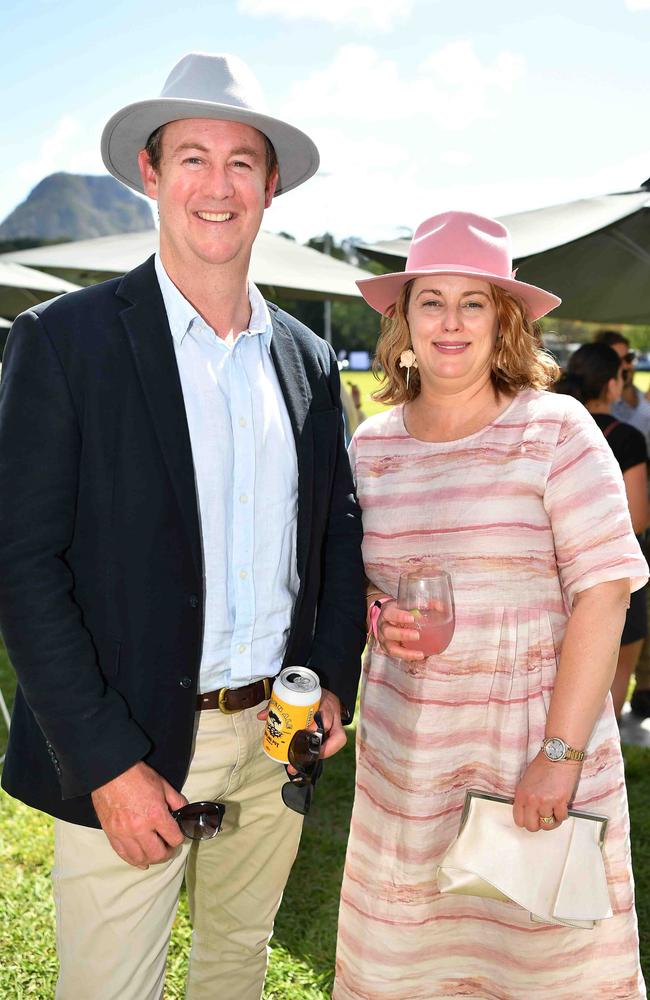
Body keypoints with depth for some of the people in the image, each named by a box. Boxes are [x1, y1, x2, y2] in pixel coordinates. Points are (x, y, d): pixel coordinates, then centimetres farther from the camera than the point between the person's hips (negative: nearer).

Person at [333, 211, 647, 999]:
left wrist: (560, 753, -17)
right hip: (406, 749, 3)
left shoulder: (555, 431, -8)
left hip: (537, 734, -3)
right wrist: (377, 617, -6)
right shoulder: (370, 445, 4)